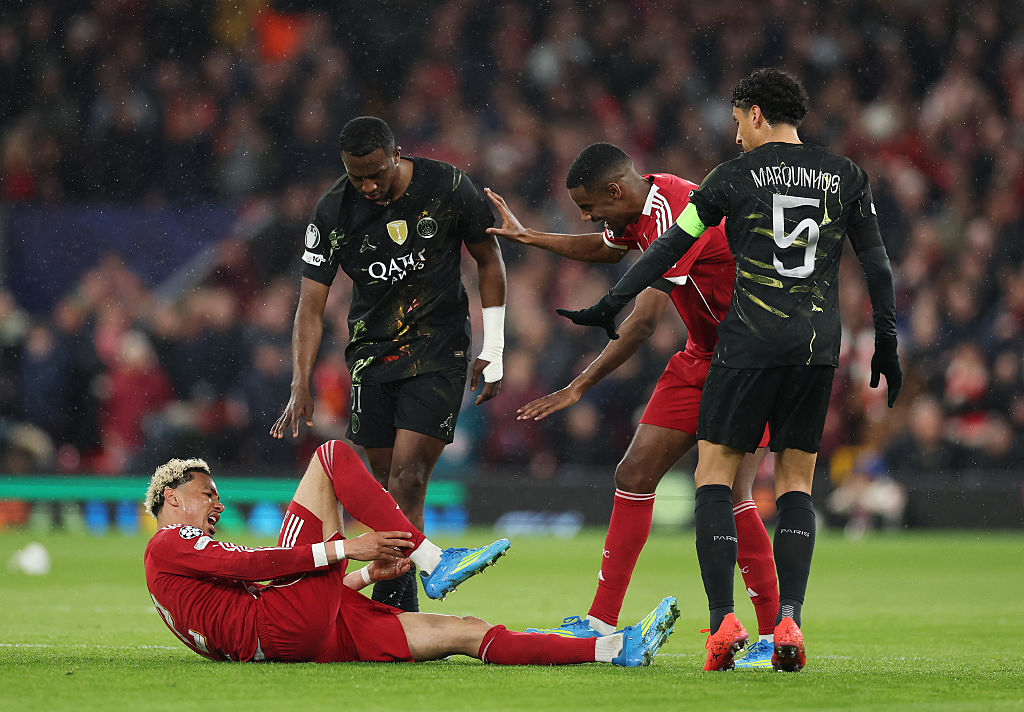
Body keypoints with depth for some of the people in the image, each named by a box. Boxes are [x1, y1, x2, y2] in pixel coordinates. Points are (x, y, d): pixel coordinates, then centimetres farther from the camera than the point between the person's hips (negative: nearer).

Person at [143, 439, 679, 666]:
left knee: (467, 632, -2)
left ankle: (617, 649, -10)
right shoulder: (167, 545, 10)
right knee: (332, 456, -4)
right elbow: (253, 563, -8)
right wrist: (346, 549, -11)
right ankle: (432, 561, -11)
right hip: (286, 625, -8)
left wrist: (364, 577, 16)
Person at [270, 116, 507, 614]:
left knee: (407, 478, -15)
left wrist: (493, 352, 0)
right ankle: (403, 610, 13)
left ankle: (389, 605, -17)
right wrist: (300, 388, -19)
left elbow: (489, 260, 2)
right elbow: (311, 305, -8)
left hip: (439, 352, -3)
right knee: (386, 480, 3)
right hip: (373, 352, 3)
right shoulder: (332, 212, -11)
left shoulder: (449, 188, -13)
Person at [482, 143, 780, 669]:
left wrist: (578, 387, -28)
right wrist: (527, 237, 29)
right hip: (702, 355, 9)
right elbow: (608, 248, 29)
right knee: (635, 474, 3)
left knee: (728, 493, -17)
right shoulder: (640, 208, 3)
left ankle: (774, 635, -7)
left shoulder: (675, 216, -27)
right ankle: (602, 622, 7)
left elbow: (643, 322, -31)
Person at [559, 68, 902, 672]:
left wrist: (613, 305, 9)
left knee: (715, 474, 5)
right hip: (818, 345, 3)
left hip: (749, 344, -3)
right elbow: (877, 263, 10)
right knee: (797, 483, 10)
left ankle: (724, 618, -9)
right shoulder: (845, 175, 9)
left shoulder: (736, 175, 0)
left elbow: (671, 247, 1)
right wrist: (887, 343, 18)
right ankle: (789, 619, -6)